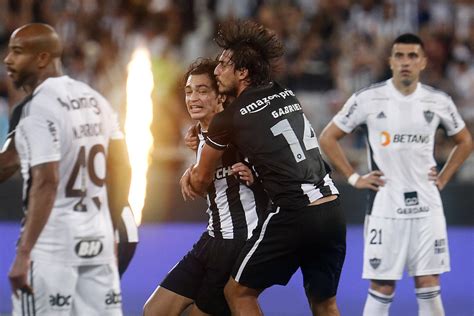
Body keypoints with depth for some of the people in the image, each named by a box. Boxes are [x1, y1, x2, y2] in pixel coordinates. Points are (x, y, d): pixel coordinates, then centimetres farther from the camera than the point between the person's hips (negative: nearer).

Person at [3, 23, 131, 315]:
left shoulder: (40, 108, -14)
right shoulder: (95, 100, 11)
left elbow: (46, 183, -22)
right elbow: (121, 171, 15)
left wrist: (24, 253, -23)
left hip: (52, 243, -8)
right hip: (97, 237, 8)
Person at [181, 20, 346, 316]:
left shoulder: (229, 119, -3)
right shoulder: (287, 96, 14)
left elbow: (201, 180, 11)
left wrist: (194, 174, 36)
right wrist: (198, 166, 28)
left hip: (295, 216, -6)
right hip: (333, 211, 7)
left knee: (239, 292, 10)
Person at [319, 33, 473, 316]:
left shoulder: (438, 101, 3)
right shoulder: (368, 99, -5)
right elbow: (328, 138, 3)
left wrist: (443, 179, 8)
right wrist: (354, 178, -2)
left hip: (427, 207, 2)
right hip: (385, 207, -2)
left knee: (429, 287, 1)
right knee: (382, 290, 0)